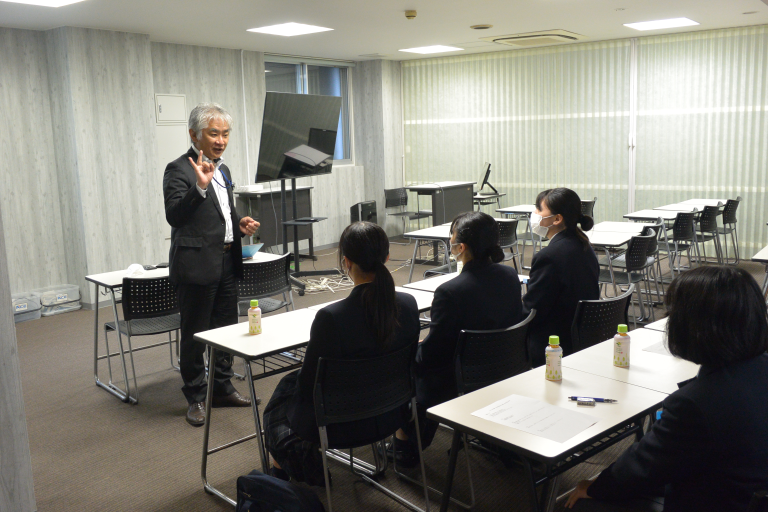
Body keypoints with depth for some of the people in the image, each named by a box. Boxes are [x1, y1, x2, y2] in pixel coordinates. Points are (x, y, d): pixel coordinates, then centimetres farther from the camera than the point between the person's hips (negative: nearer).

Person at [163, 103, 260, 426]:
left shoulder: (222, 170, 14)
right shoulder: (179, 170, -11)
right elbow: (174, 216, -23)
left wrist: (240, 223, 5)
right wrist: (200, 187, -35)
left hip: (226, 262, 8)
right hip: (197, 264, -8)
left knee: (226, 328, 16)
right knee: (194, 335, 3)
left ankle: (222, 388, 30)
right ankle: (196, 397, 16)